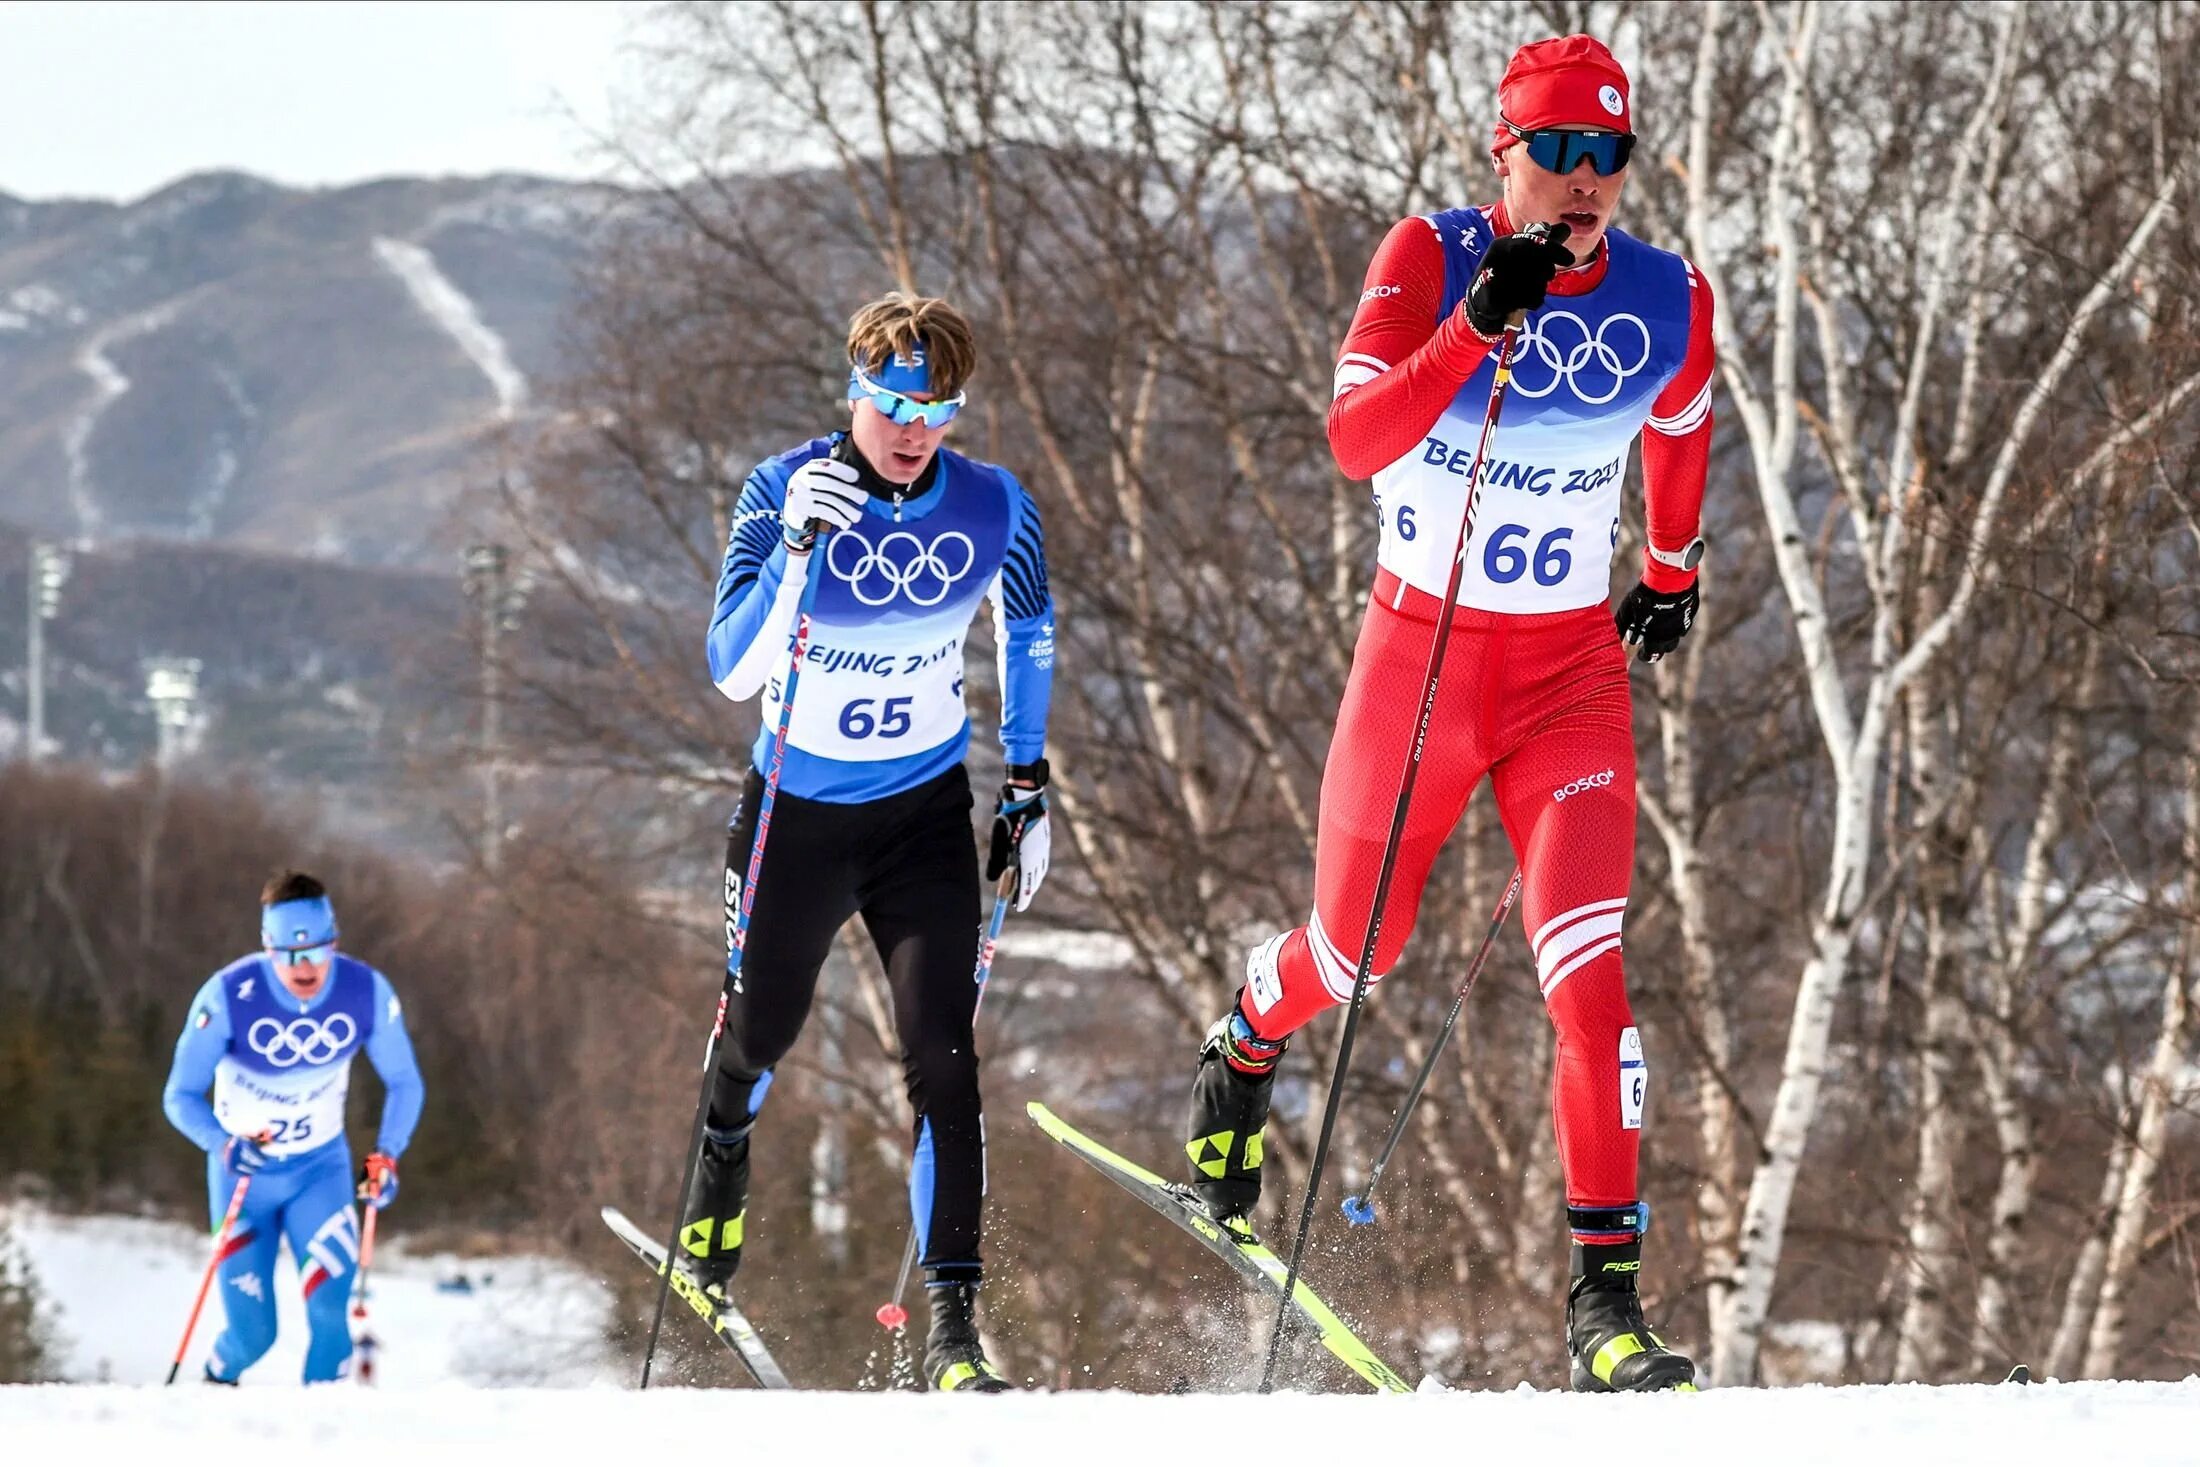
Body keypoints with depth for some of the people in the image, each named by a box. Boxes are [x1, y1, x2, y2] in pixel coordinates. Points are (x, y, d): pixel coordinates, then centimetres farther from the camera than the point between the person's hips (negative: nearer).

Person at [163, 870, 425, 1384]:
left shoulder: (367, 993, -18)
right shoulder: (229, 996, -25)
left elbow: (404, 1083, -3)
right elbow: (181, 1096, -19)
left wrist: (386, 1156, -18)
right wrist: (225, 1144, -37)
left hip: (321, 1168, 2)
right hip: (244, 1171, -2)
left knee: (330, 1312, -18)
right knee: (252, 1333, -1)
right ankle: (217, 1383, 32)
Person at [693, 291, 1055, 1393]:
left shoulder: (994, 510, -11)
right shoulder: (784, 493, -18)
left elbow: (1027, 639, 9)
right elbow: (733, 673, -26)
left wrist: (1029, 789, 10)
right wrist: (797, 549, -39)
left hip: (925, 815, 0)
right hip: (795, 813, 0)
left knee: (942, 1054, -14)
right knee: (760, 1032, 18)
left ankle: (953, 1326, -14)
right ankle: (724, 1144, 55)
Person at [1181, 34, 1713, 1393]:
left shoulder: (1671, 304, -5)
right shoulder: (1431, 262, -14)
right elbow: (1356, 440, -28)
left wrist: (1676, 569, 32)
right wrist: (1478, 324, -40)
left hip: (1573, 671, 1)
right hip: (1420, 650, -1)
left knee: (1589, 970, -15)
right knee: (1355, 951, 17)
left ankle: (1607, 1295, -15)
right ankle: (1246, 1049, 53)